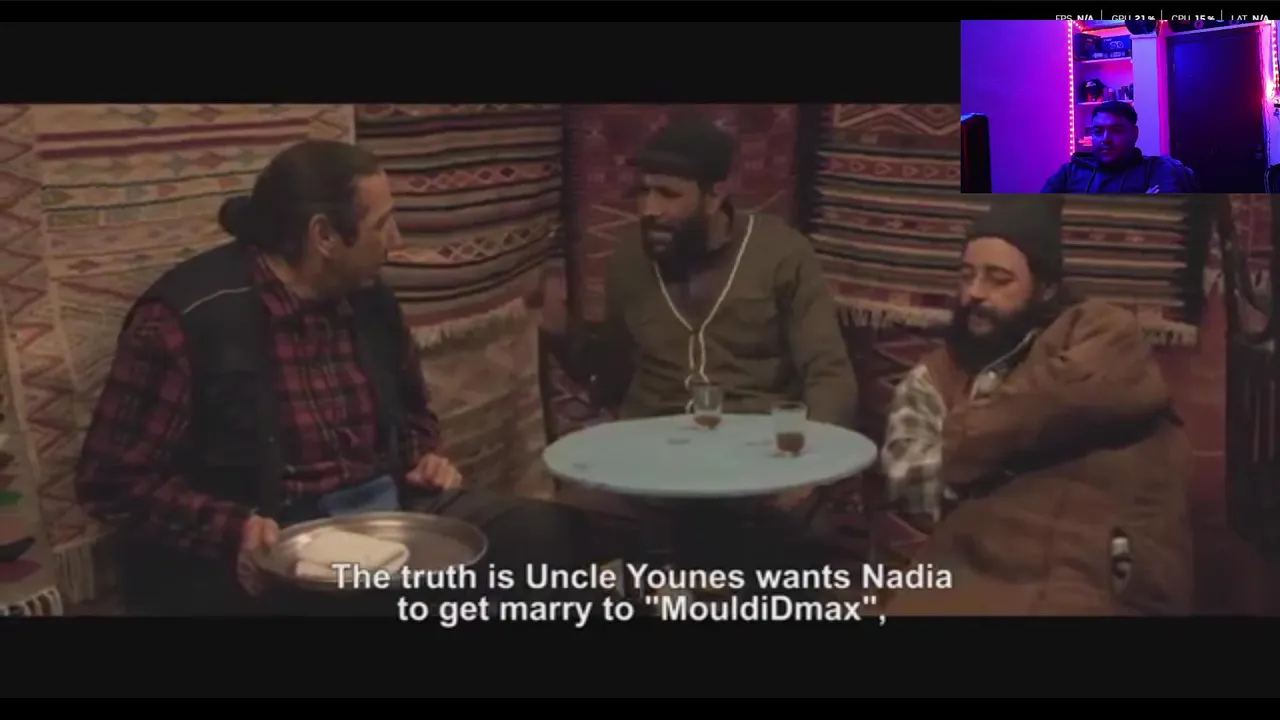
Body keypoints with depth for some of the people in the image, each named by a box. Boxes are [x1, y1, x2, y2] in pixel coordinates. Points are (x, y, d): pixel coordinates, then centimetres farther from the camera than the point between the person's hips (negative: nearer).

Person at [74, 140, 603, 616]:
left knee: (543, 532, -11)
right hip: (266, 551, -6)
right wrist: (233, 531, -24)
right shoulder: (188, 317, -14)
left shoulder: (371, 300, 7)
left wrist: (425, 459, 4)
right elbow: (113, 481, -11)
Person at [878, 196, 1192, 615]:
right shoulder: (934, 377, 19)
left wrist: (967, 437, 2)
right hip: (973, 571, 3)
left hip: (1095, 583, -3)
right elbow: (911, 487, 5)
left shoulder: (1101, 334, 12)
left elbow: (1071, 394, -11)